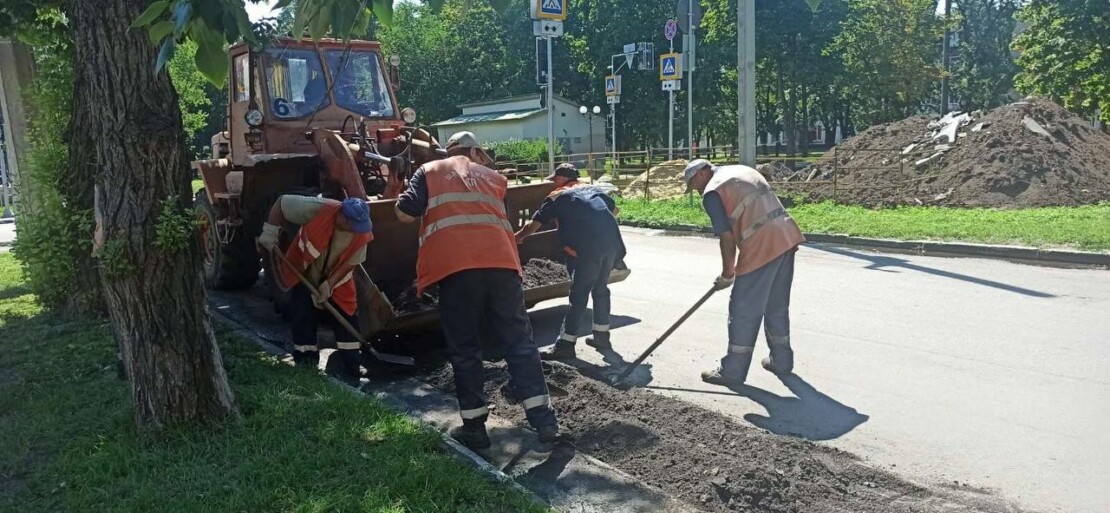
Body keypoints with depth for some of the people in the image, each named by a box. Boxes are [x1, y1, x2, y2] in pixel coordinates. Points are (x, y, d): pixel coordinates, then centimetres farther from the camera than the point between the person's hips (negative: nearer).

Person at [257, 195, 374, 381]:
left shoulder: (362, 233, -26)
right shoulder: (317, 209, -34)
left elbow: (350, 263, -17)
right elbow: (281, 203, -21)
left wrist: (329, 285, -22)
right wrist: (269, 233, -21)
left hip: (336, 278, 2)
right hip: (303, 272, -2)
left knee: (347, 314, -2)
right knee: (303, 315, -6)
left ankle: (350, 366, 8)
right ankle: (305, 364, 8)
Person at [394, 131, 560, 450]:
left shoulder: (430, 172, 17)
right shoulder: (492, 177, 26)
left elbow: (405, 214, 8)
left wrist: (430, 210, 26)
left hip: (456, 267, -2)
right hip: (500, 262, 2)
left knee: (464, 349, 8)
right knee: (519, 341, 7)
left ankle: (474, 427, 11)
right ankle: (544, 420, 5)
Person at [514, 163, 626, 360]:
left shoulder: (557, 196, 10)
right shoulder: (594, 189, 24)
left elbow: (534, 224, 15)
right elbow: (614, 209, 29)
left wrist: (518, 237, 32)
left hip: (588, 249, -5)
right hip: (612, 243, 6)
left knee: (578, 295, -2)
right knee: (600, 289, 20)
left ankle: (565, 345, 1)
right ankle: (601, 335, 28)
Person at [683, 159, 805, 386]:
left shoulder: (712, 192, -4)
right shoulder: (744, 170, 22)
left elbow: (727, 236, -10)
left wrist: (727, 274, 1)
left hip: (762, 248, -9)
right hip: (786, 238, 9)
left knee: (743, 312, 2)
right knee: (778, 306, 21)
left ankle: (733, 371, 10)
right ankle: (781, 360, 32)